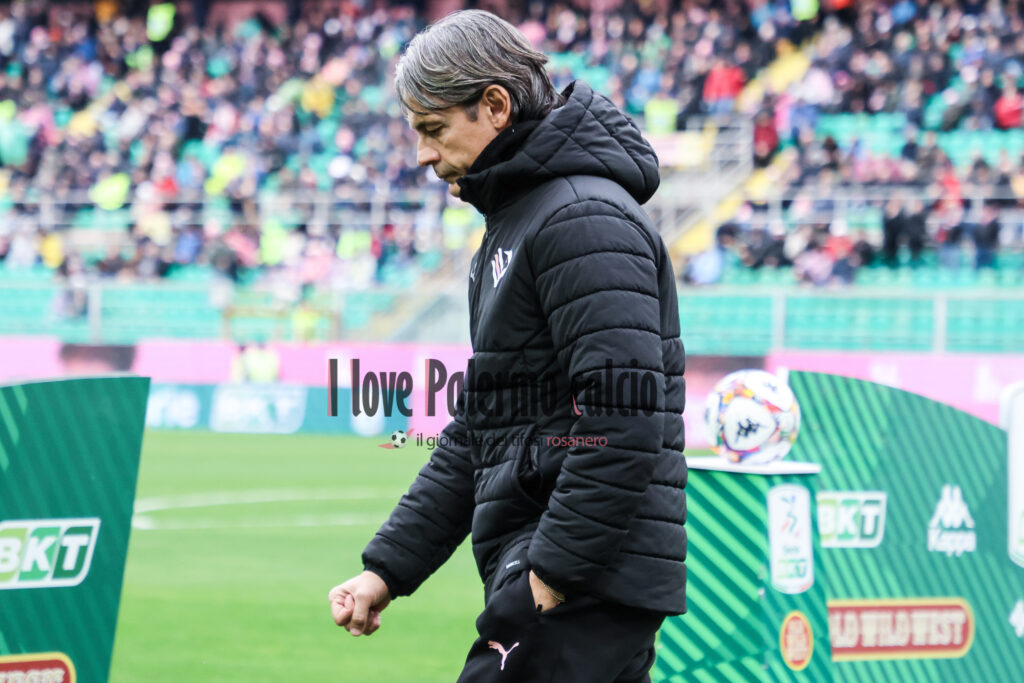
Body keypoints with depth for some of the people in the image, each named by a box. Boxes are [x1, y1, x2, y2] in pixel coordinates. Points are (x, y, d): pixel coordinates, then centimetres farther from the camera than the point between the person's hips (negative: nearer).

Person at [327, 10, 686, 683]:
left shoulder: (585, 220, -12)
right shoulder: (513, 227, 22)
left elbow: (625, 418, -22)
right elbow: (475, 435, 25)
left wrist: (553, 574, -21)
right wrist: (386, 569, 18)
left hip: (587, 581, -10)